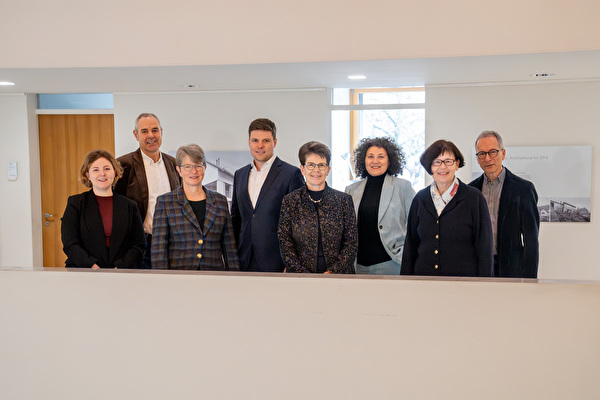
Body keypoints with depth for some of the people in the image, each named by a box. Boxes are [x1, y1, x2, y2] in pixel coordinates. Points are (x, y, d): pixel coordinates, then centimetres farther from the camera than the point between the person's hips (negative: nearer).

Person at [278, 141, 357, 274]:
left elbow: (351, 242, 4)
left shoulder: (344, 200, 5)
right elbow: (285, 244, 1)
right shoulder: (290, 201, 4)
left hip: (339, 274, 0)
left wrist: (333, 273, -8)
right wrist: (305, 275, -9)